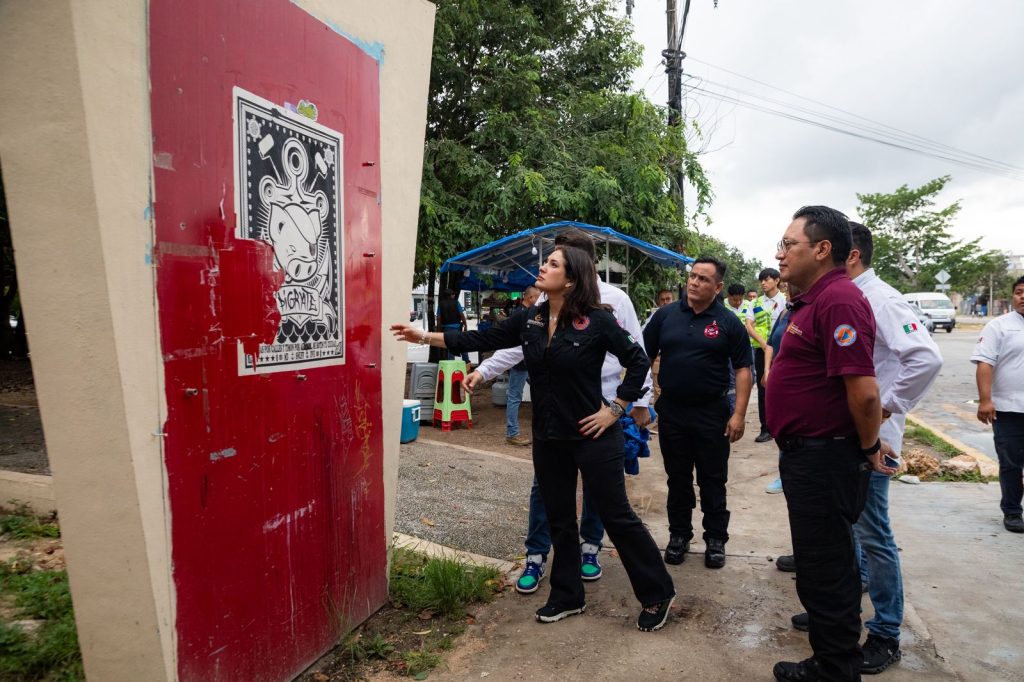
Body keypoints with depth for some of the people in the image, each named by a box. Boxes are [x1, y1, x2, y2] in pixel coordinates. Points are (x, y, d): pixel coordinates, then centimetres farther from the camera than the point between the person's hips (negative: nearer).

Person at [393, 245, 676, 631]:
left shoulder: (597, 321, -14)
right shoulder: (528, 319, 1)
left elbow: (638, 361, -8)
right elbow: (482, 340, 5)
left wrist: (616, 409, -10)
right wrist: (425, 337, 3)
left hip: (593, 436, -5)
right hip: (548, 438, 6)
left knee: (616, 515, 4)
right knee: (559, 519, 16)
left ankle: (658, 595, 23)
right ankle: (567, 597, 33)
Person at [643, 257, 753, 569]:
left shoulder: (728, 323, -4)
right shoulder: (665, 315, 2)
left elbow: (743, 369, -4)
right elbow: (643, 356, 6)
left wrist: (738, 414, -10)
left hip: (712, 413, -2)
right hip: (671, 411, 2)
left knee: (713, 480, 9)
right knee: (677, 479, 13)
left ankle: (716, 539, 24)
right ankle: (679, 534, 28)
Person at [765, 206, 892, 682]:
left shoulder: (838, 300, -22)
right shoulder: (814, 300, 12)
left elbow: (864, 391, -27)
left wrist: (868, 448, -12)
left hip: (824, 459, -11)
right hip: (809, 453, 11)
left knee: (824, 568, 3)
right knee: (824, 559, 24)